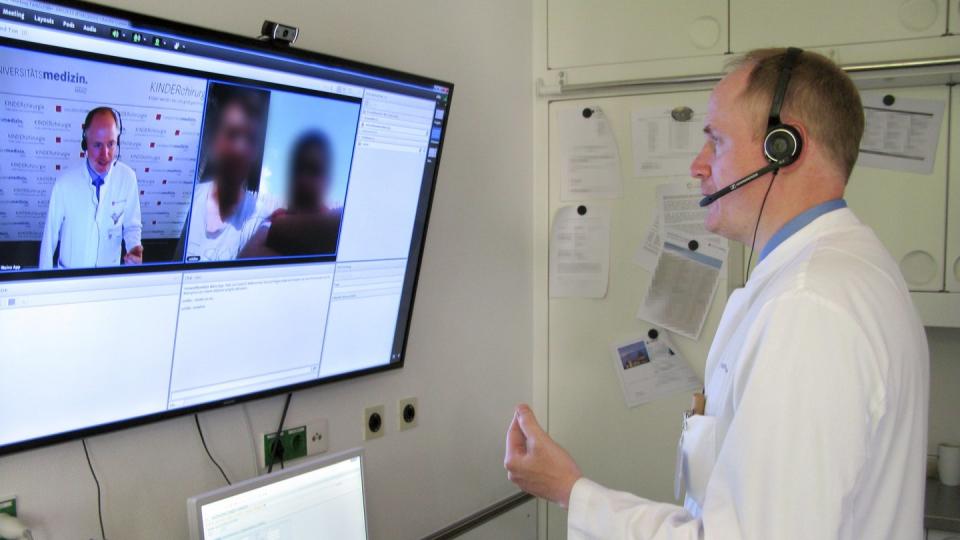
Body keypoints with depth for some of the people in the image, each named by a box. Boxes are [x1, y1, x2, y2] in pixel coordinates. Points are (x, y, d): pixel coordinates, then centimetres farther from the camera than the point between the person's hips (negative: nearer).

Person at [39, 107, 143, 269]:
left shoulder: (128, 178, -16)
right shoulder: (64, 183, -21)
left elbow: (132, 225, -4)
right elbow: (50, 234, -11)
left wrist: (134, 249, -24)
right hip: (69, 275, -1)